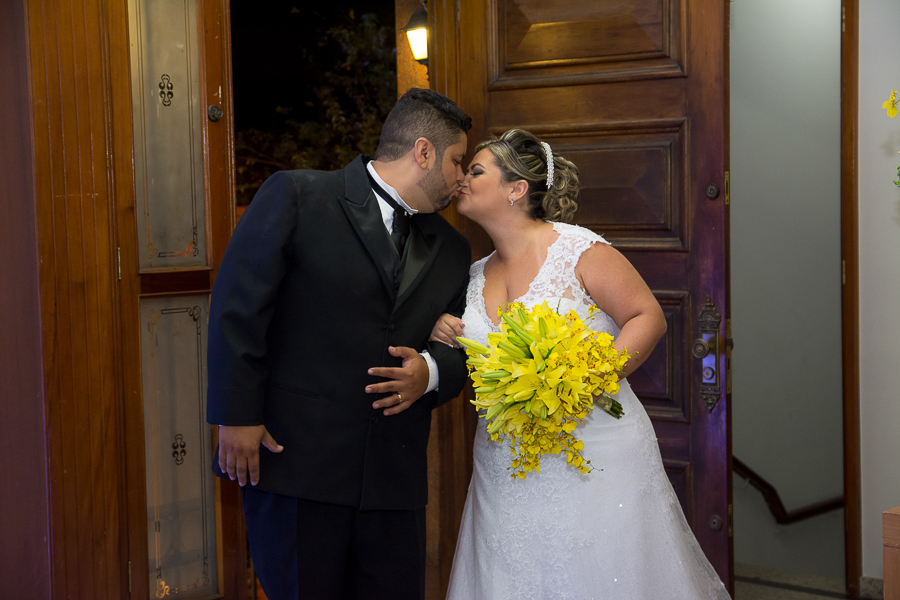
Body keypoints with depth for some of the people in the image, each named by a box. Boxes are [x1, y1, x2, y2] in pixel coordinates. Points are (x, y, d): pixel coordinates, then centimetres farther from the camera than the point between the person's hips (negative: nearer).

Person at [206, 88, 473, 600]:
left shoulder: (451, 250, 16)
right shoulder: (296, 197, -2)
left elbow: (461, 349, 17)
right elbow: (238, 304, -6)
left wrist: (430, 372, -7)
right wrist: (237, 416, -11)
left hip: (394, 479, 5)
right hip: (294, 461, -5)